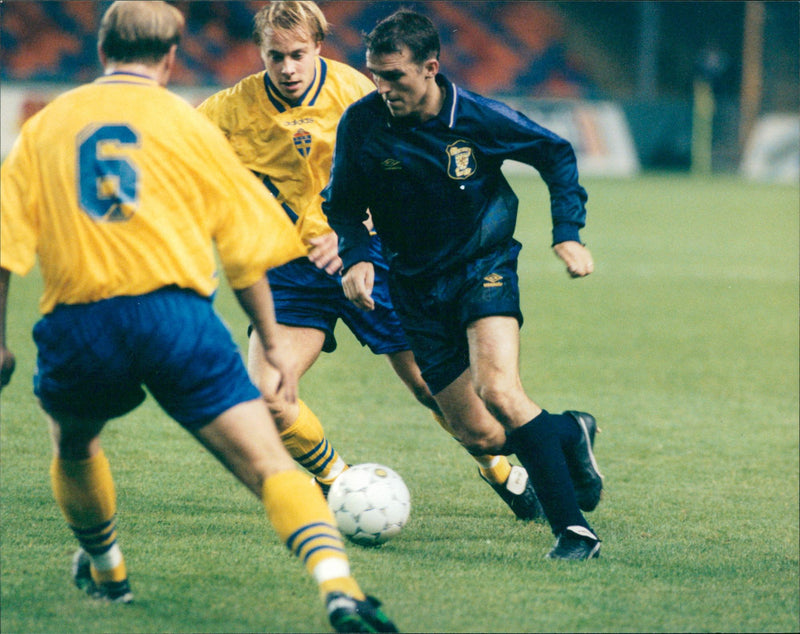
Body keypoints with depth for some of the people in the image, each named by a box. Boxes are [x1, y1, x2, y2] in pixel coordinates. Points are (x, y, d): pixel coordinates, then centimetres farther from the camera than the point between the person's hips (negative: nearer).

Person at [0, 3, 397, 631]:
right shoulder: (186, 124, 9)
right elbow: (245, 247, 10)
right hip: (176, 314, -2)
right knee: (267, 461, -9)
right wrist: (273, 341, 18)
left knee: (73, 444, 33)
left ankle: (105, 572, 48)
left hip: (79, 325, 2)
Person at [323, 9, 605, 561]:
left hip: (484, 267, -3)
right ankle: (569, 434, 34)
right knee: (482, 438, 1)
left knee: (498, 391, -29)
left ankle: (573, 529, -22)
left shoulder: (482, 119, -16)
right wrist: (357, 257, -15)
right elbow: (343, 205, 3)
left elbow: (556, 154, 2)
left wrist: (568, 233, -6)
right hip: (418, 287, 3)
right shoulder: (362, 123, -13)